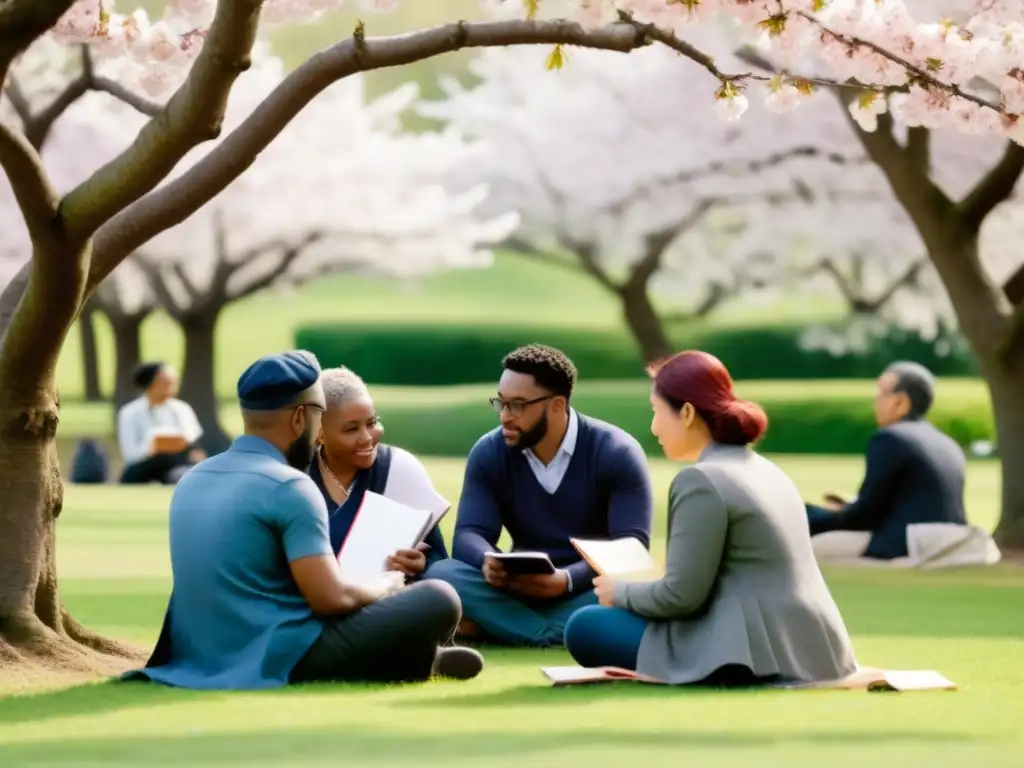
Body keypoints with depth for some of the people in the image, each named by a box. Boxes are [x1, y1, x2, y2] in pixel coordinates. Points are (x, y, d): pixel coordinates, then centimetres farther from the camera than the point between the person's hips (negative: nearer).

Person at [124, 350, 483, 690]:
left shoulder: (192, 480, 10)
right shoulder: (289, 486, -15)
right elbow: (331, 598, -19)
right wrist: (385, 585, 2)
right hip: (279, 659, -8)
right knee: (438, 600, -3)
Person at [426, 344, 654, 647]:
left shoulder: (617, 454, -11)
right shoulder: (488, 454, -1)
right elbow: (469, 535, -9)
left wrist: (566, 580, -36)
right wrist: (488, 561, -35)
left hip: (589, 589, -3)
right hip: (522, 593, 3)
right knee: (442, 575, -25)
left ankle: (499, 625, -31)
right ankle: (560, 635, -33)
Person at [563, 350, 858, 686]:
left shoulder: (701, 481, -12)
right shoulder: (765, 471, 17)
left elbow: (681, 595, -14)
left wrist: (620, 592, 5)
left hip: (757, 655, -10)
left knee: (585, 628, -2)